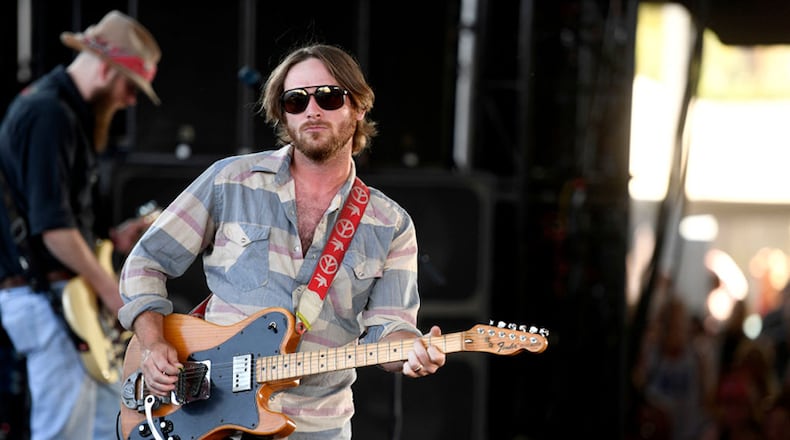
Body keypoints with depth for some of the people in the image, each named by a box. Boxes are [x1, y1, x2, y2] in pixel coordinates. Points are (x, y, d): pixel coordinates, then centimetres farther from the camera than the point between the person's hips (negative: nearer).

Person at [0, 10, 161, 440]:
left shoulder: (65, 110, 17)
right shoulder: (50, 115, -17)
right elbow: (51, 224, -24)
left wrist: (112, 238, 13)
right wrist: (107, 286, -15)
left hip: (64, 294, 11)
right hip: (47, 297, -11)